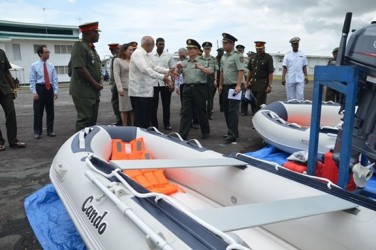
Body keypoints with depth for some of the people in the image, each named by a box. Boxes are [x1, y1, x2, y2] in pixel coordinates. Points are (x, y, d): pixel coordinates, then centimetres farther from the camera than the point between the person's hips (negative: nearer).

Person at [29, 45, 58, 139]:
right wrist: (34, 92, -13)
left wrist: (55, 91, 0)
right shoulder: (34, 66, -2)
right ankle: (37, 132, 12)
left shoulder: (51, 66, 8)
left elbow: (55, 79, 7)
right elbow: (32, 80, -4)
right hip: (39, 88, -3)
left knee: (50, 111, 8)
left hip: (49, 89, 4)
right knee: (38, 112, 1)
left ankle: (50, 131, 19)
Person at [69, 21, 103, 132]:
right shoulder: (79, 46, -11)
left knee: (92, 119, 12)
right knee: (84, 119, -8)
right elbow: (80, 68, -20)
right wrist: (95, 84, -15)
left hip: (93, 91, 9)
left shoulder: (91, 47, 19)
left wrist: (99, 82, 8)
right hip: (83, 91, -9)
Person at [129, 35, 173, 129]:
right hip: (139, 92, -10)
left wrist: (168, 71, 12)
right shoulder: (138, 53, -15)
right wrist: (162, 77, -32)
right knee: (140, 121, -6)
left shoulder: (147, 55, 16)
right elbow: (145, 70, -28)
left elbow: (154, 67, 23)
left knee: (147, 120, 15)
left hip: (147, 91, 10)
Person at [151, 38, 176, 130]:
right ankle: (154, 124, 14)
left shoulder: (168, 56, 4)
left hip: (165, 83, 0)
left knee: (166, 105, 7)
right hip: (153, 83, 0)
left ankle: (166, 124, 18)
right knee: (153, 105, 5)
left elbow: (172, 70, 5)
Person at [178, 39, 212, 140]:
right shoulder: (184, 63, 14)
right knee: (185, 112, 0)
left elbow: (210, 72, -13)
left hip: (199, 88, -3)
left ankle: (205, 132, 23)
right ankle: (182, 134, 1)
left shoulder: (202, 61, 2)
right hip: (187, 88, 3)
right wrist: (178, 68, -15)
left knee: (201, 111, 7)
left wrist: (200, 68, -31)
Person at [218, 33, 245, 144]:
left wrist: (238, 86, -26)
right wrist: (221, 85, 18)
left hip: (234, 87, -8)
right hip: (226, 87, 8)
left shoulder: (237, 55, -10)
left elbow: (241, 71, -18)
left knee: (233, 111, -10)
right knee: (226, 110, 11)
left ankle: (233, 136, -9)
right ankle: (232, 132, 23)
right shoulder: (223, 57, 15)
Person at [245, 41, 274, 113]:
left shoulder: (268, 58, -6)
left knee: (260, 105, -6)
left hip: (262, 85, -6)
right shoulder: (253, 57, 11)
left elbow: (270, 73, -11)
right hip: (253, 84, 6)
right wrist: (247, 82, 11)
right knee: (253, 104, 12)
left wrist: (269, 85, -16)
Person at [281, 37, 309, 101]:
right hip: (290, 80, -1)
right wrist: (283, 78, -8)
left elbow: (304, 67, 14)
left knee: (300, 97, -7)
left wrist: (306, 76, 5)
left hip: (300, 80, 1)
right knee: (290, 98, 5)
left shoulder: (302, 55, 11)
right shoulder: (287, 55, 5)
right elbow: (284, 67, 1)